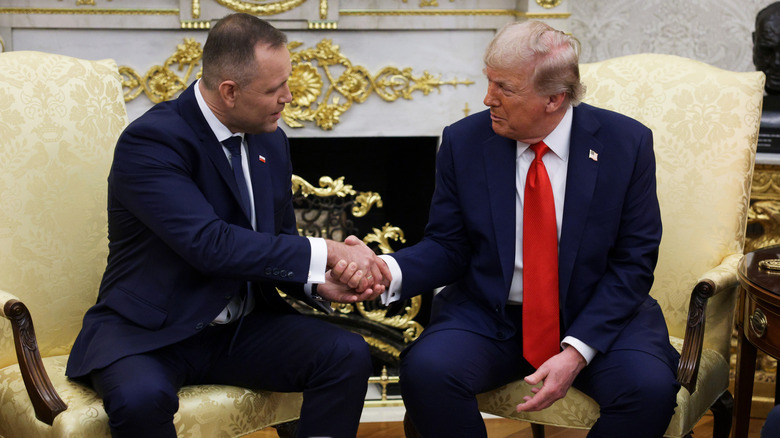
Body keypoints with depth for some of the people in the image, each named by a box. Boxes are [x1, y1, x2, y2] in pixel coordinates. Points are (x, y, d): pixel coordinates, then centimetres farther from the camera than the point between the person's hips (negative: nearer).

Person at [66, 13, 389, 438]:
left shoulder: (272, 141, 6)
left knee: (348, 355, -17)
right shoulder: (149, 141, -18)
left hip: (243, 329, 6)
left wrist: (319, 284, -11)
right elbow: (209, 244, -28)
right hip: (149, 334, -5)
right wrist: (327, 253, -24)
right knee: (141, 397, -38)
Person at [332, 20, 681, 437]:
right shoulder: (463, 142, -3)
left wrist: (577, 351, -17)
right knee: (426, 370, -28)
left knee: (649, 387, -29)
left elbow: (633, 262, -6)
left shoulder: (626, 144, -7)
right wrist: (390, 271, -21)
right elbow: (447, 247, 2)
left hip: (595, 316, 0)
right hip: (488, 317, 1)